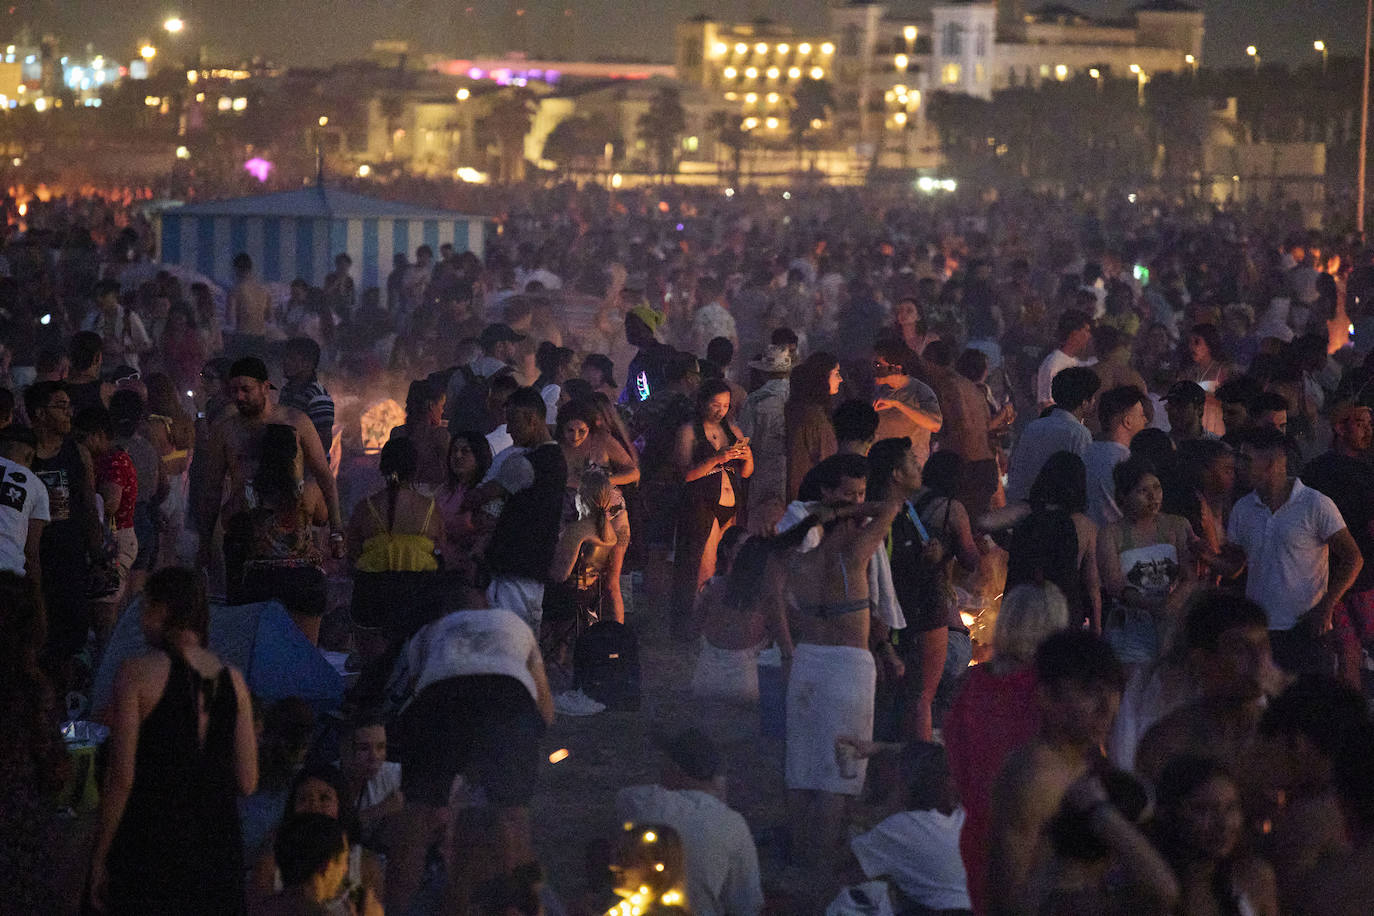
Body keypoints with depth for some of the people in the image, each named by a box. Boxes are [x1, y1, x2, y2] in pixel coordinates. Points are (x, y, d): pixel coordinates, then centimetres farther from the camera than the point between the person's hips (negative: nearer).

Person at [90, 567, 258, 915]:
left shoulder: (137, 673, -7)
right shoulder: (232, 679, 6)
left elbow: (122, 778, -10)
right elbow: (247, 782, 6)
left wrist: (99, 859, -3)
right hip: (218, 844, 5)